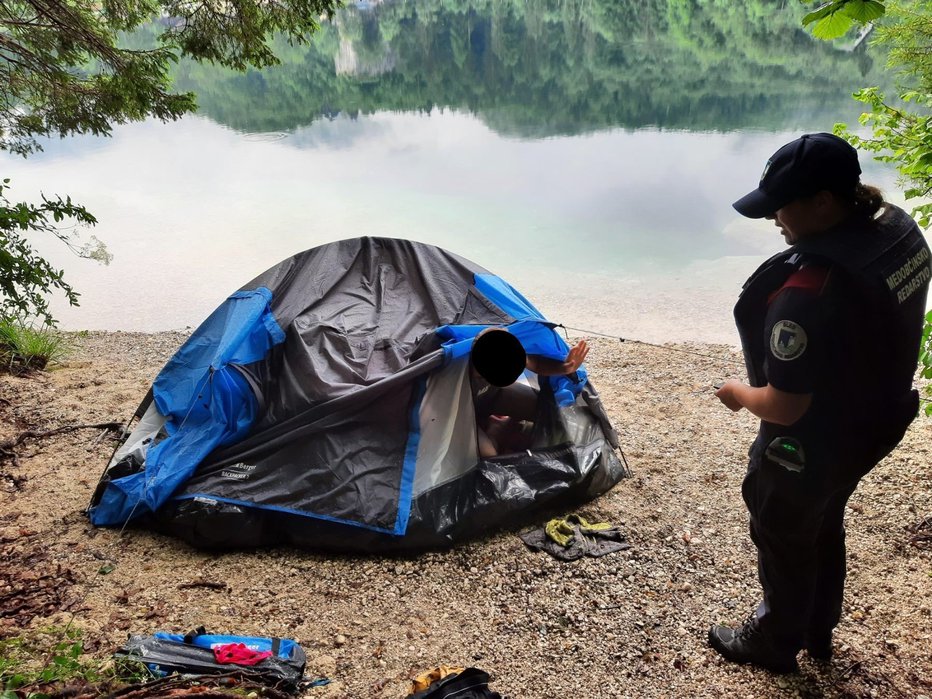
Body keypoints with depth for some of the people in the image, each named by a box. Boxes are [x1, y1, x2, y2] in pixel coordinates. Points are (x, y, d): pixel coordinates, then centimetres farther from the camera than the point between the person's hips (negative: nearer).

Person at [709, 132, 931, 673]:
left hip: (812, 446, -8)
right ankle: (818, 632, 51)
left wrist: (740, 393, -10)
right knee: (825, 529, 29)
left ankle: (775, 644, 43)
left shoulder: (808, 290, -38)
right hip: (873, 424, 9)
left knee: (784, 543, 17)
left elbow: (784, 407, -31)